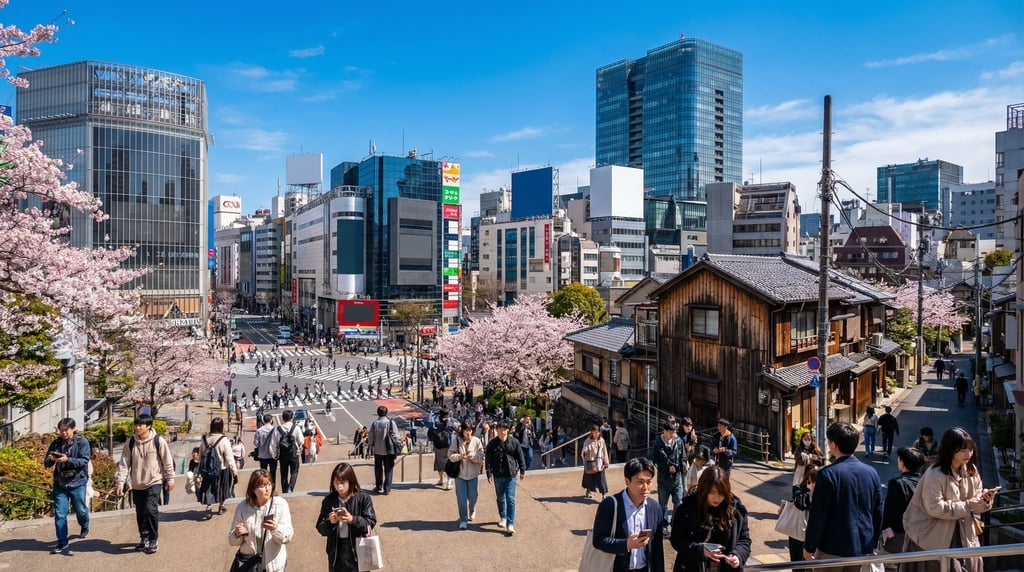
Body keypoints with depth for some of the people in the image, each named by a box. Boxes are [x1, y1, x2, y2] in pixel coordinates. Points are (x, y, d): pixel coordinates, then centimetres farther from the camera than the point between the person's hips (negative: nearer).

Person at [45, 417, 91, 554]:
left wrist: (68, 459, -30)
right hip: (59, 483, 3)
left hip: (77, 482, -2)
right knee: (59, 514, 1)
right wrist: (50, 459, -18)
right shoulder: (56, 443, 1)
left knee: (80, 510, 11)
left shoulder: (82, 442, -8)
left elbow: (84, 461, -16)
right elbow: (46, 464, 5)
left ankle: (84, 527, 42)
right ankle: (62, 543, 11)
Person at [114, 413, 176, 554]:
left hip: (154, 482, -4)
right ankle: (144, 538, 31)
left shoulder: (158, 441, -12)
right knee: (140, 513, 12)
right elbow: (124, 464, -1)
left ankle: (154, 540, 2)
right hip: (137, 484, 4)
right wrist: (120, 482, -8)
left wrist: (170, 479, 0)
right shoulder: (130, 443, -3)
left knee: (151, 509, -14)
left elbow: (167, 461, -4)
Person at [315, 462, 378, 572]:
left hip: (358, 550, -2)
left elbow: (371, 523, -8)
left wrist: (353, 519, -24)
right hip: (336, 551, 2)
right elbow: (320, 528, 2)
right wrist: (330, 522, -19)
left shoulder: (363, 498, -7)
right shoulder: (328, 500, 0)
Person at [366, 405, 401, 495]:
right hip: (389, 450, -1)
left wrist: (370, 445, 16)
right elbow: (395, 436, -10)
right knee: (388, 469, 9)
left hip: (377, 450, 2)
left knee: (378, 469, 17)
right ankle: (387, 489, 9)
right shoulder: (391, 423, -12)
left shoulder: (374, 424, -8)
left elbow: (371, 438, -3)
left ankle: (379, 487, 24)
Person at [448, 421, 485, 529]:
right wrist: (459, 456, -21)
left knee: (472, 496, 10)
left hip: (472, 473, 1)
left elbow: (481, 456, -5)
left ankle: (472, 511, 41)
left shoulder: (476, 441, -4)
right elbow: (450, 455, -3)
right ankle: (463, 520, 11)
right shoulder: (456, 441, -6)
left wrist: (472, 455, -23)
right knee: (461, 497, -1)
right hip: (459, 473, -1)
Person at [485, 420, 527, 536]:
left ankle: (510, 524, -1)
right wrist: (489, 474, -7)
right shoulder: (492, 443, -4)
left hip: (511, 475, -1)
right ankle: (503, 517, 36)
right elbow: (488, 459, -2)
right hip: (498, 475, 1)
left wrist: (522, 471, 6)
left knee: (510, 499, -5)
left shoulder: (514, 442, -4)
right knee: (500, 498, 15)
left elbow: (520, 456, 4)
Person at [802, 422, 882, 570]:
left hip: (832, 548, -5)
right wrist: (872, 543, 21)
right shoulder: (872, 472, 1)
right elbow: (878, 513, 9)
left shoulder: (827, 474, -17)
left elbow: (818, 515, -15)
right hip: (862, 547, 6)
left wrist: (809, 547, -5)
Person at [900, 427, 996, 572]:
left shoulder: (971, 471, 2)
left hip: (963, 535, 7)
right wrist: (967, 506, -21)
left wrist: (984, 499, -13)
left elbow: (974, 503, 9)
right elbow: (935, 507, -25)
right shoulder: (935, 474, -21)